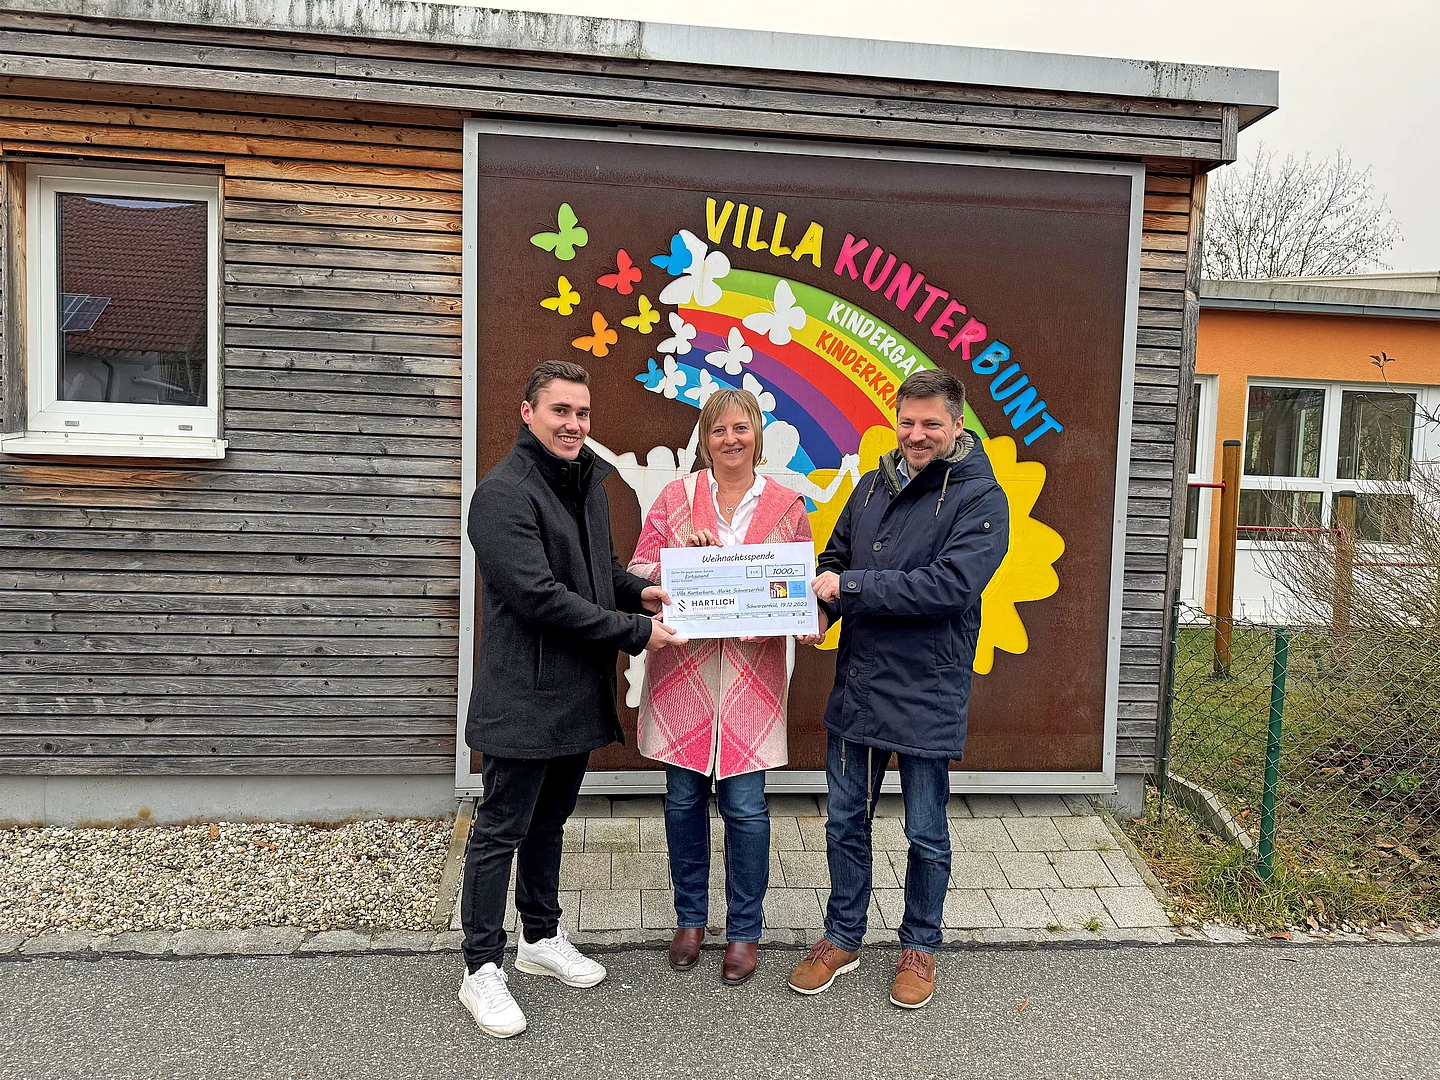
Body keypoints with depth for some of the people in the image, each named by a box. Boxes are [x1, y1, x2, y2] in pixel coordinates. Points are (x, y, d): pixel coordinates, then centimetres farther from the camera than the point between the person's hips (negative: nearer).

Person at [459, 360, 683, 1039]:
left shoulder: (587, 482, 10)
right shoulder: (504, 493, -18)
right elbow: (540, 596, -25)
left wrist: (636, 591, 1)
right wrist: (636, 632, -21)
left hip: (578, 694, 8)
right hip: (524, 698, -8)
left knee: (549, 821, 22)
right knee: (501, 831, 6)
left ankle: (542, 938, 39)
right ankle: (481, 970, 22)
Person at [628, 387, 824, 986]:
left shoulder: (786, 506, 5)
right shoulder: (677, 496, 4)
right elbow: (639, 574, 3)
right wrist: (683, 552, -14)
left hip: (752, 673, 0)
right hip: (682, 669, 1)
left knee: (745, 804, 3)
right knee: (683, 798, 11)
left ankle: (744, 930, 25)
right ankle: (690, 918, 33)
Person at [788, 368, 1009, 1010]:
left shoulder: (980, 498, -11)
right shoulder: (873, 485, 7)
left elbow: (949, 585, -23)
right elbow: (835, 558, 13)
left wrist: (849, 589, -22)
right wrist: (818, 609, -9)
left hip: (926, 695, -5)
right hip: (856, 686, 5)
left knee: (926, 834, 13)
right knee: (846, 822, 16)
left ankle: (919, 947, 36)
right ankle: (842, 940, 36)